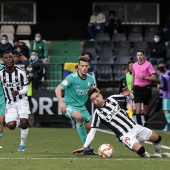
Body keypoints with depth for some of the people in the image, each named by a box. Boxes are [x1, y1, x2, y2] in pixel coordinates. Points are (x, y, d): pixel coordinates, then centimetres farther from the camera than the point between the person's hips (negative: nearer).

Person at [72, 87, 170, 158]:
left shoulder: (112, 99, 4)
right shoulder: (97, 114, -6)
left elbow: (131, 98, 17)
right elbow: (92, 132, -6)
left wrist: (128, 94, -8)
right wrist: (84, 147, -15)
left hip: (135, 127, 5)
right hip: (125, 135, -5)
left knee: (157, 138, 8)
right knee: (140, 150, -31)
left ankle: (158, 153, 36)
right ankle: (149, 156, -2)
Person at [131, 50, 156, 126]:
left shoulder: (148, 64, -4)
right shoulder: (134, 65, 10)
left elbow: (153, 77, -9)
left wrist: (143, 77, -20)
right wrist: (131, 89, 18)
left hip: (146, 88, -3)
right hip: (137, 88, 3)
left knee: (146, 109, 6)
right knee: (138, 108, -10)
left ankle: (146, 123, 24)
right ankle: (139, 125, -13)